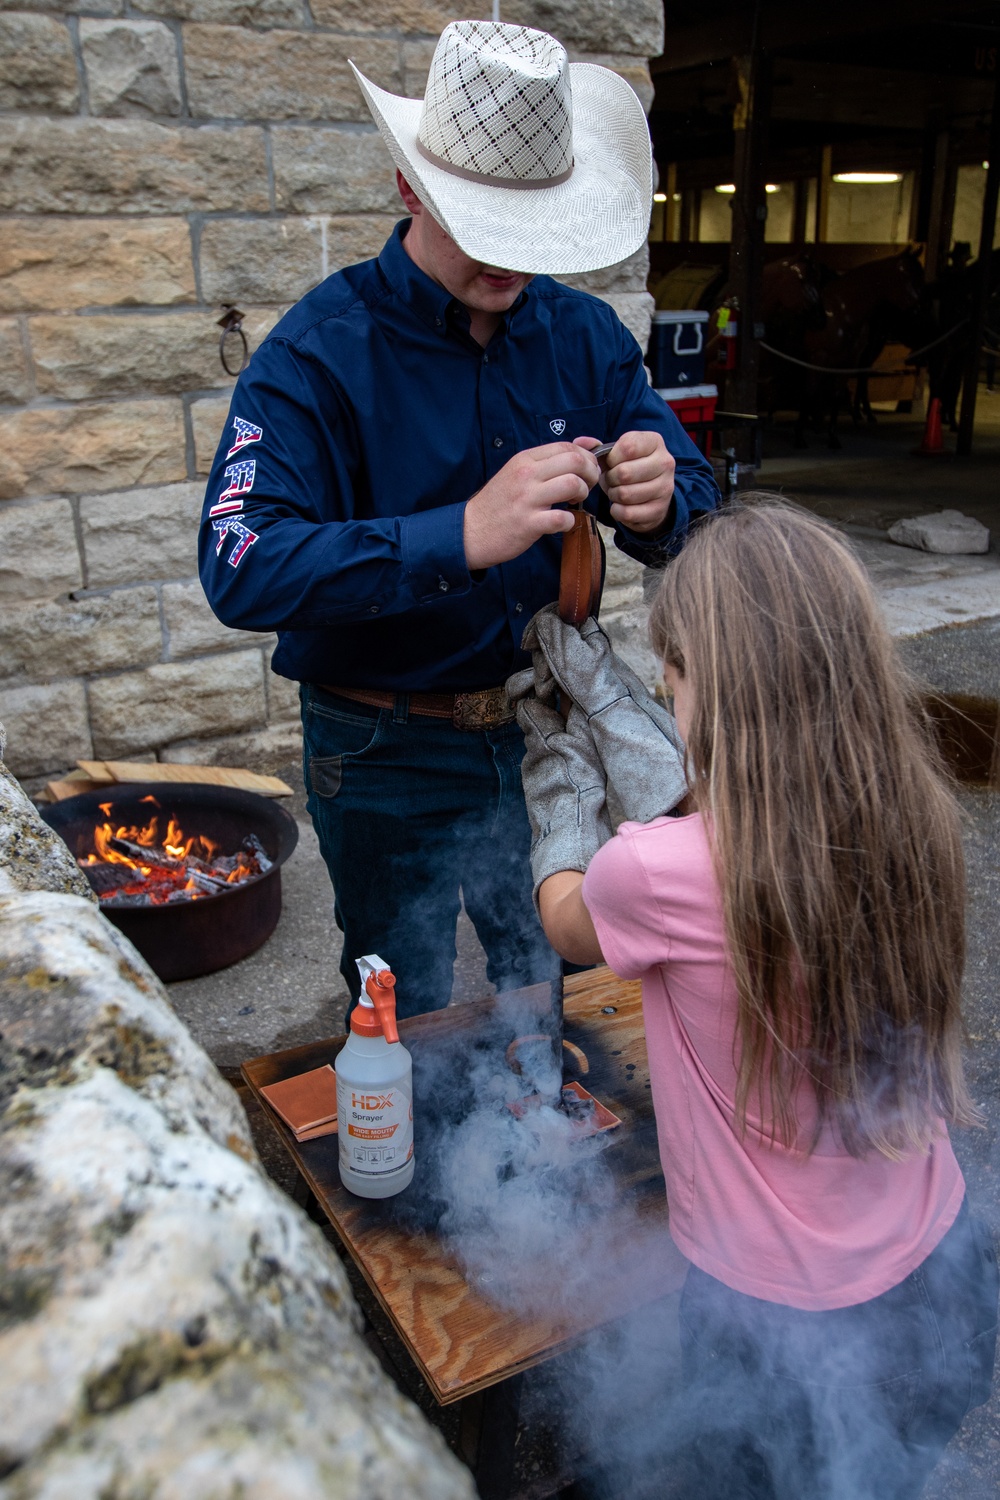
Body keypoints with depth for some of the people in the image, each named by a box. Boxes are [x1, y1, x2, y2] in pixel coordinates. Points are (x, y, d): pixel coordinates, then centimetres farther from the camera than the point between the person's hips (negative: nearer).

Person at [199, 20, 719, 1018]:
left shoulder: (582, 333, -1)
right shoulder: (321, 349, -16)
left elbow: (694, 506, 2)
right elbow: (239, 569, -29)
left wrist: (659, 507, -23)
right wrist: (461, 537, -40)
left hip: (547, 729, 5)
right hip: (390, 758, -4)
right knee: (406, 1031, 16)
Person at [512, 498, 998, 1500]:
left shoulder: (664, 874, -31)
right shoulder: (910, 813, -13)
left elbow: (564, 916, -5)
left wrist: (558, 752, 7)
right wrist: (592, 683, 11)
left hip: (787, 1324, -5)